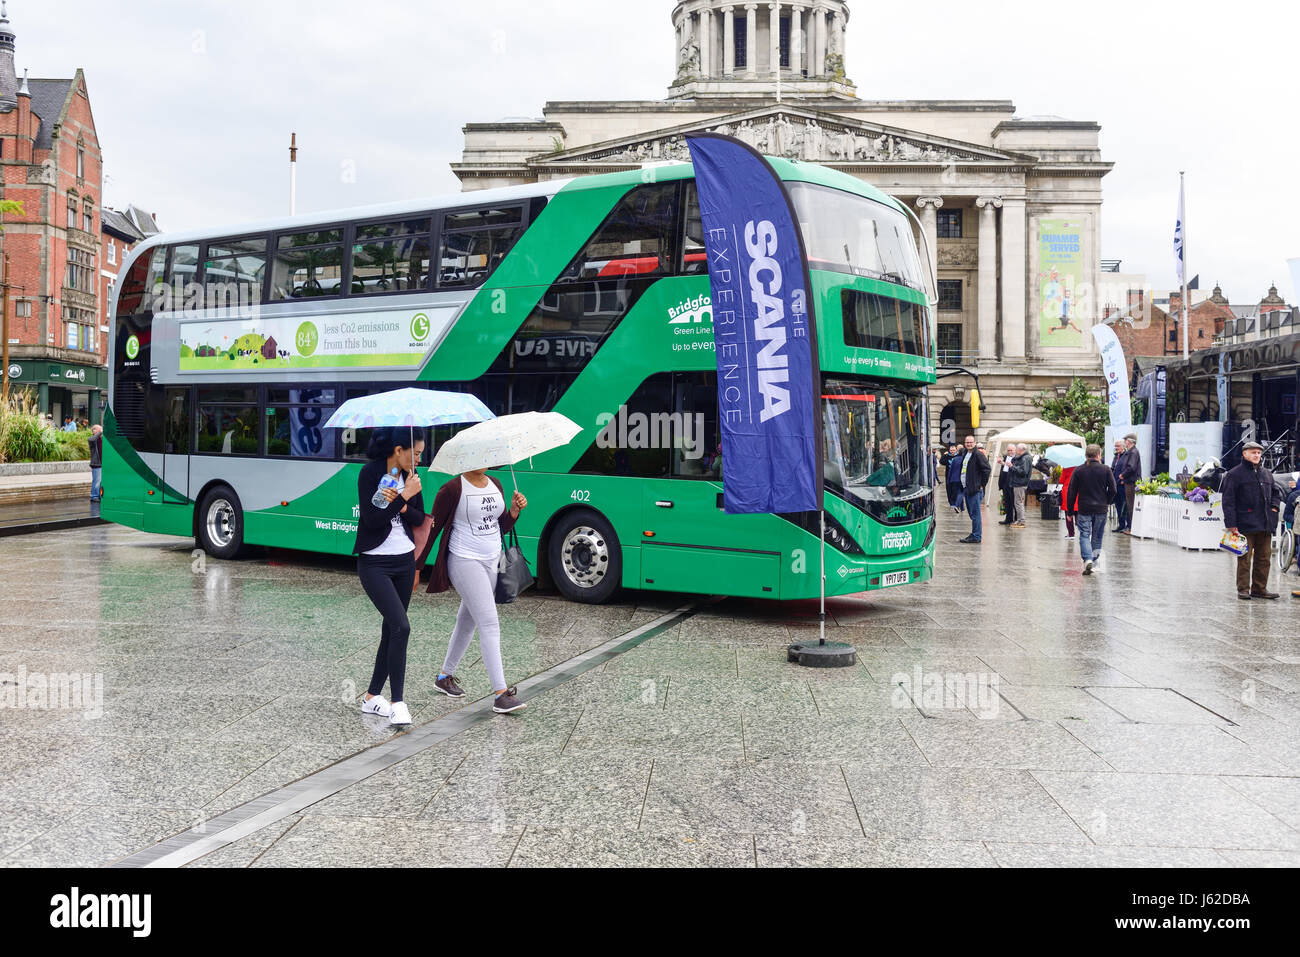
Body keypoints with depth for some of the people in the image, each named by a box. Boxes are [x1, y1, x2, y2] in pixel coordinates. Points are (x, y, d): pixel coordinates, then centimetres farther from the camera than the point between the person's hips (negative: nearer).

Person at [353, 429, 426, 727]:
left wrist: (402, 506, -12)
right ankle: (397, 702, -9)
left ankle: (373, 697, 22)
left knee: (392, 629, 10)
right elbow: (371, 520, -20)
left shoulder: (410, 475, 5)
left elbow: (419, 518, 7)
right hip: (374, 563, -7)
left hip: (404, 560, 7)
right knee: (401, 627, -17)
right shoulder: (370, 473, -13)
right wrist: (404, 496, -21)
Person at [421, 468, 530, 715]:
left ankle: (445, 676, 34)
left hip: (493, 561, 7)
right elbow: (433, 527, -6)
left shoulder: (496, 485, 10)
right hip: (465, 562, -7)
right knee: (489, 624, -14)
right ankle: (501, 694, -17)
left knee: (467, 621, 16)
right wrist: (417, 566, -4)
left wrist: (515, 510, -3)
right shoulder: (453, 489, -11)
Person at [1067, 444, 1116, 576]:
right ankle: (1095, 563, 17)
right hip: (1101, 509, 1)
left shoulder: (1078, 470, -1)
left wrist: (1070, 510, 6)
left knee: (1084, 535, 0)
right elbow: (1112, 489, -4)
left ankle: (1087, 560, -19)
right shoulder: (1106, 470, -2)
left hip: (1084, 509, -1)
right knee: (1097, 537, 12)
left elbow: (1072, 492, 0)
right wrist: (1107, 502, 14)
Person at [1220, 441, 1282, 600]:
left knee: (1264, 558, 9)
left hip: (1265, 526, 6)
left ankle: (1260, 588, 17)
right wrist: (1231, 524, -14)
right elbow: (1228, 501, -8)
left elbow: (1276, 491, 32)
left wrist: (1274, 506, 11)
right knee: (1244, 559, -3)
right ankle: (1243, 589, 4)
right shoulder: (1234, 474, -3)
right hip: (1246, 525, -6)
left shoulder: (1267, 474, 15)